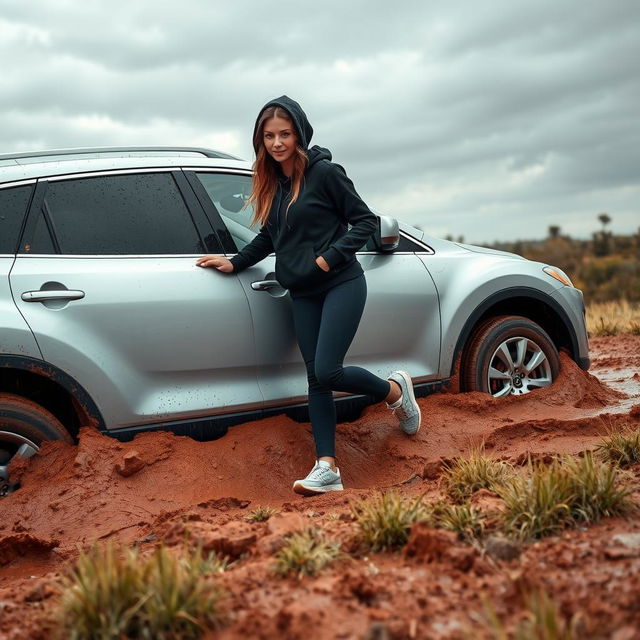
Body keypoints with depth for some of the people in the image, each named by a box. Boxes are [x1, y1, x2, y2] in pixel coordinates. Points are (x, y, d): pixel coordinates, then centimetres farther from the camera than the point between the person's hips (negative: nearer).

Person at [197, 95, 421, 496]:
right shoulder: (271, 183, 9)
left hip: (341, 285, -7)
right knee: (316, 378, 3)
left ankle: (395, 390, 12)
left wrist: (330, 257, -17)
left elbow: (366, 222, -8)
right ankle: (327, 468, 3)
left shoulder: (325, 172, -9)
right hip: (303, 294, 7)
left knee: (327, 372, -16)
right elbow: (270, 236, 22)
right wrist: (234, 263, 13)